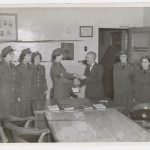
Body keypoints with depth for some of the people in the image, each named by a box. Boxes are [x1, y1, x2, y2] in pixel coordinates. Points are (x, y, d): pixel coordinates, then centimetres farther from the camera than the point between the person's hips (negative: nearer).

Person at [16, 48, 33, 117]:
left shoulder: (29, 66, 10)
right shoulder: (18, 67, -10)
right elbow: (16, 82, -10)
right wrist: (18, 96, -12)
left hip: (30, 94, 6)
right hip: (22, 94, -6)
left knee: (29, 112, 8)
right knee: (22, 112, -1)